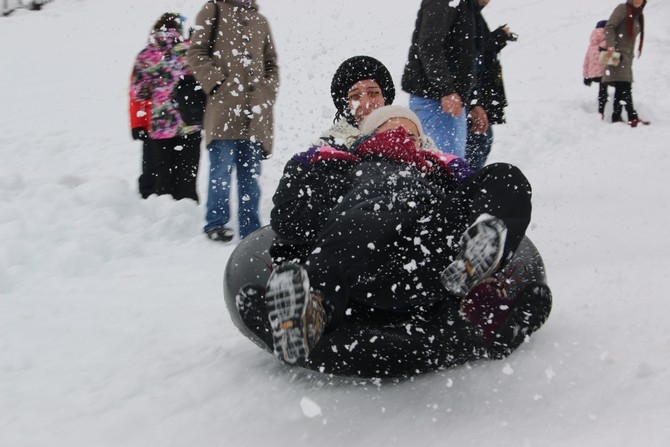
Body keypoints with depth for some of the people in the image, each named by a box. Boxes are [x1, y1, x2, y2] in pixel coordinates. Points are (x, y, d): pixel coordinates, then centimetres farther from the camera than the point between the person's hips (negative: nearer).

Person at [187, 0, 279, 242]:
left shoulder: (260, 21, 22)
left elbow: (272, 64, 25)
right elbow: (196, 52, 1)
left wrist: (268, 92, 8)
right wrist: (216, 82, -10)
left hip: (255, 113, 5)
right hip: (224, 108, -4)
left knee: (251, 174, 5)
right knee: (222, 170, -12)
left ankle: (250, 232, 7)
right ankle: (216, 224, -4)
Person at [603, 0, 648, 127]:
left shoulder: (638, 15, 18)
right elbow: (609, 27, -14)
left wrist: (631, 53, 19)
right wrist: (611, 46, -26)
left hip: (627, 55, 8)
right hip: (617, 53, -8)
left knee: (621, 88, 4)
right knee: (624, 86, -16)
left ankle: (616, 117, 4)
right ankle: (633, 117, -23)